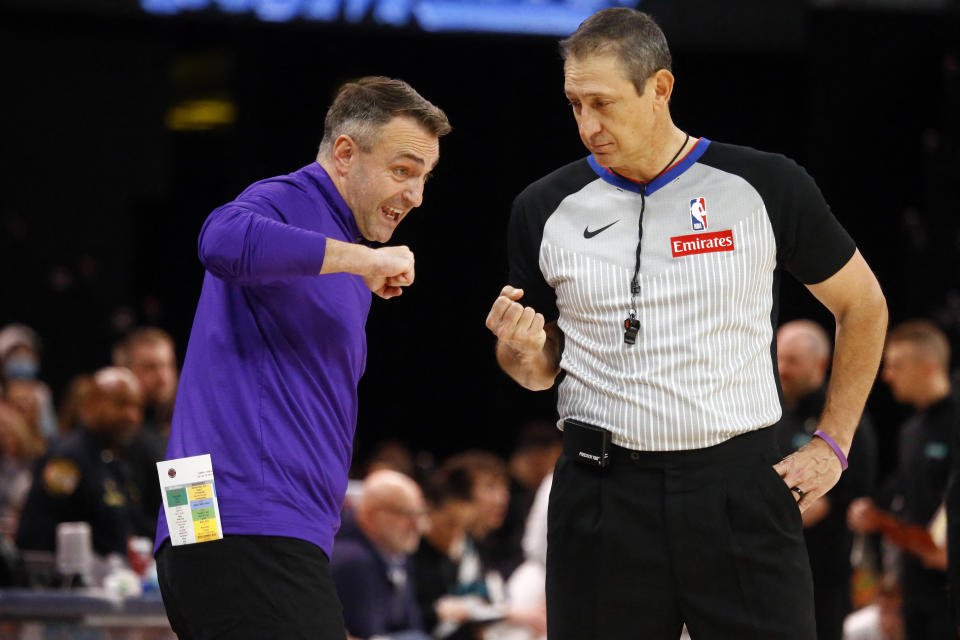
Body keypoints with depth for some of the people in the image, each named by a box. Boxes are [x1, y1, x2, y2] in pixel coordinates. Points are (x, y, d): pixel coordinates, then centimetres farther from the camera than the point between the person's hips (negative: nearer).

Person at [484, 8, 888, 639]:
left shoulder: (765, 186, 0)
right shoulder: (547, 209, 6)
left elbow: (863, 307, 12)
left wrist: (832, 444, 7)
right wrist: (521, 350, -7)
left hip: (740, 488, -1)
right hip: (603, 491, 2)